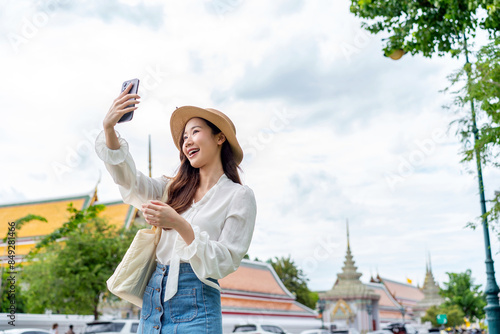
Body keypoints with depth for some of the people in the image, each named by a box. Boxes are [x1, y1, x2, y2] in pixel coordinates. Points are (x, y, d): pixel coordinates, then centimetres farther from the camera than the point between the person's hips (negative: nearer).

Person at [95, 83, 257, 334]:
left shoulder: (239, 196, -1)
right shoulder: (174, 189, 15)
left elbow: (225, 261, -8)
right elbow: (129, 179, 0)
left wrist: (179, 224, -19)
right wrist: (109, 128, -13)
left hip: (194, 306, -5)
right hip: (153, 300, 5)